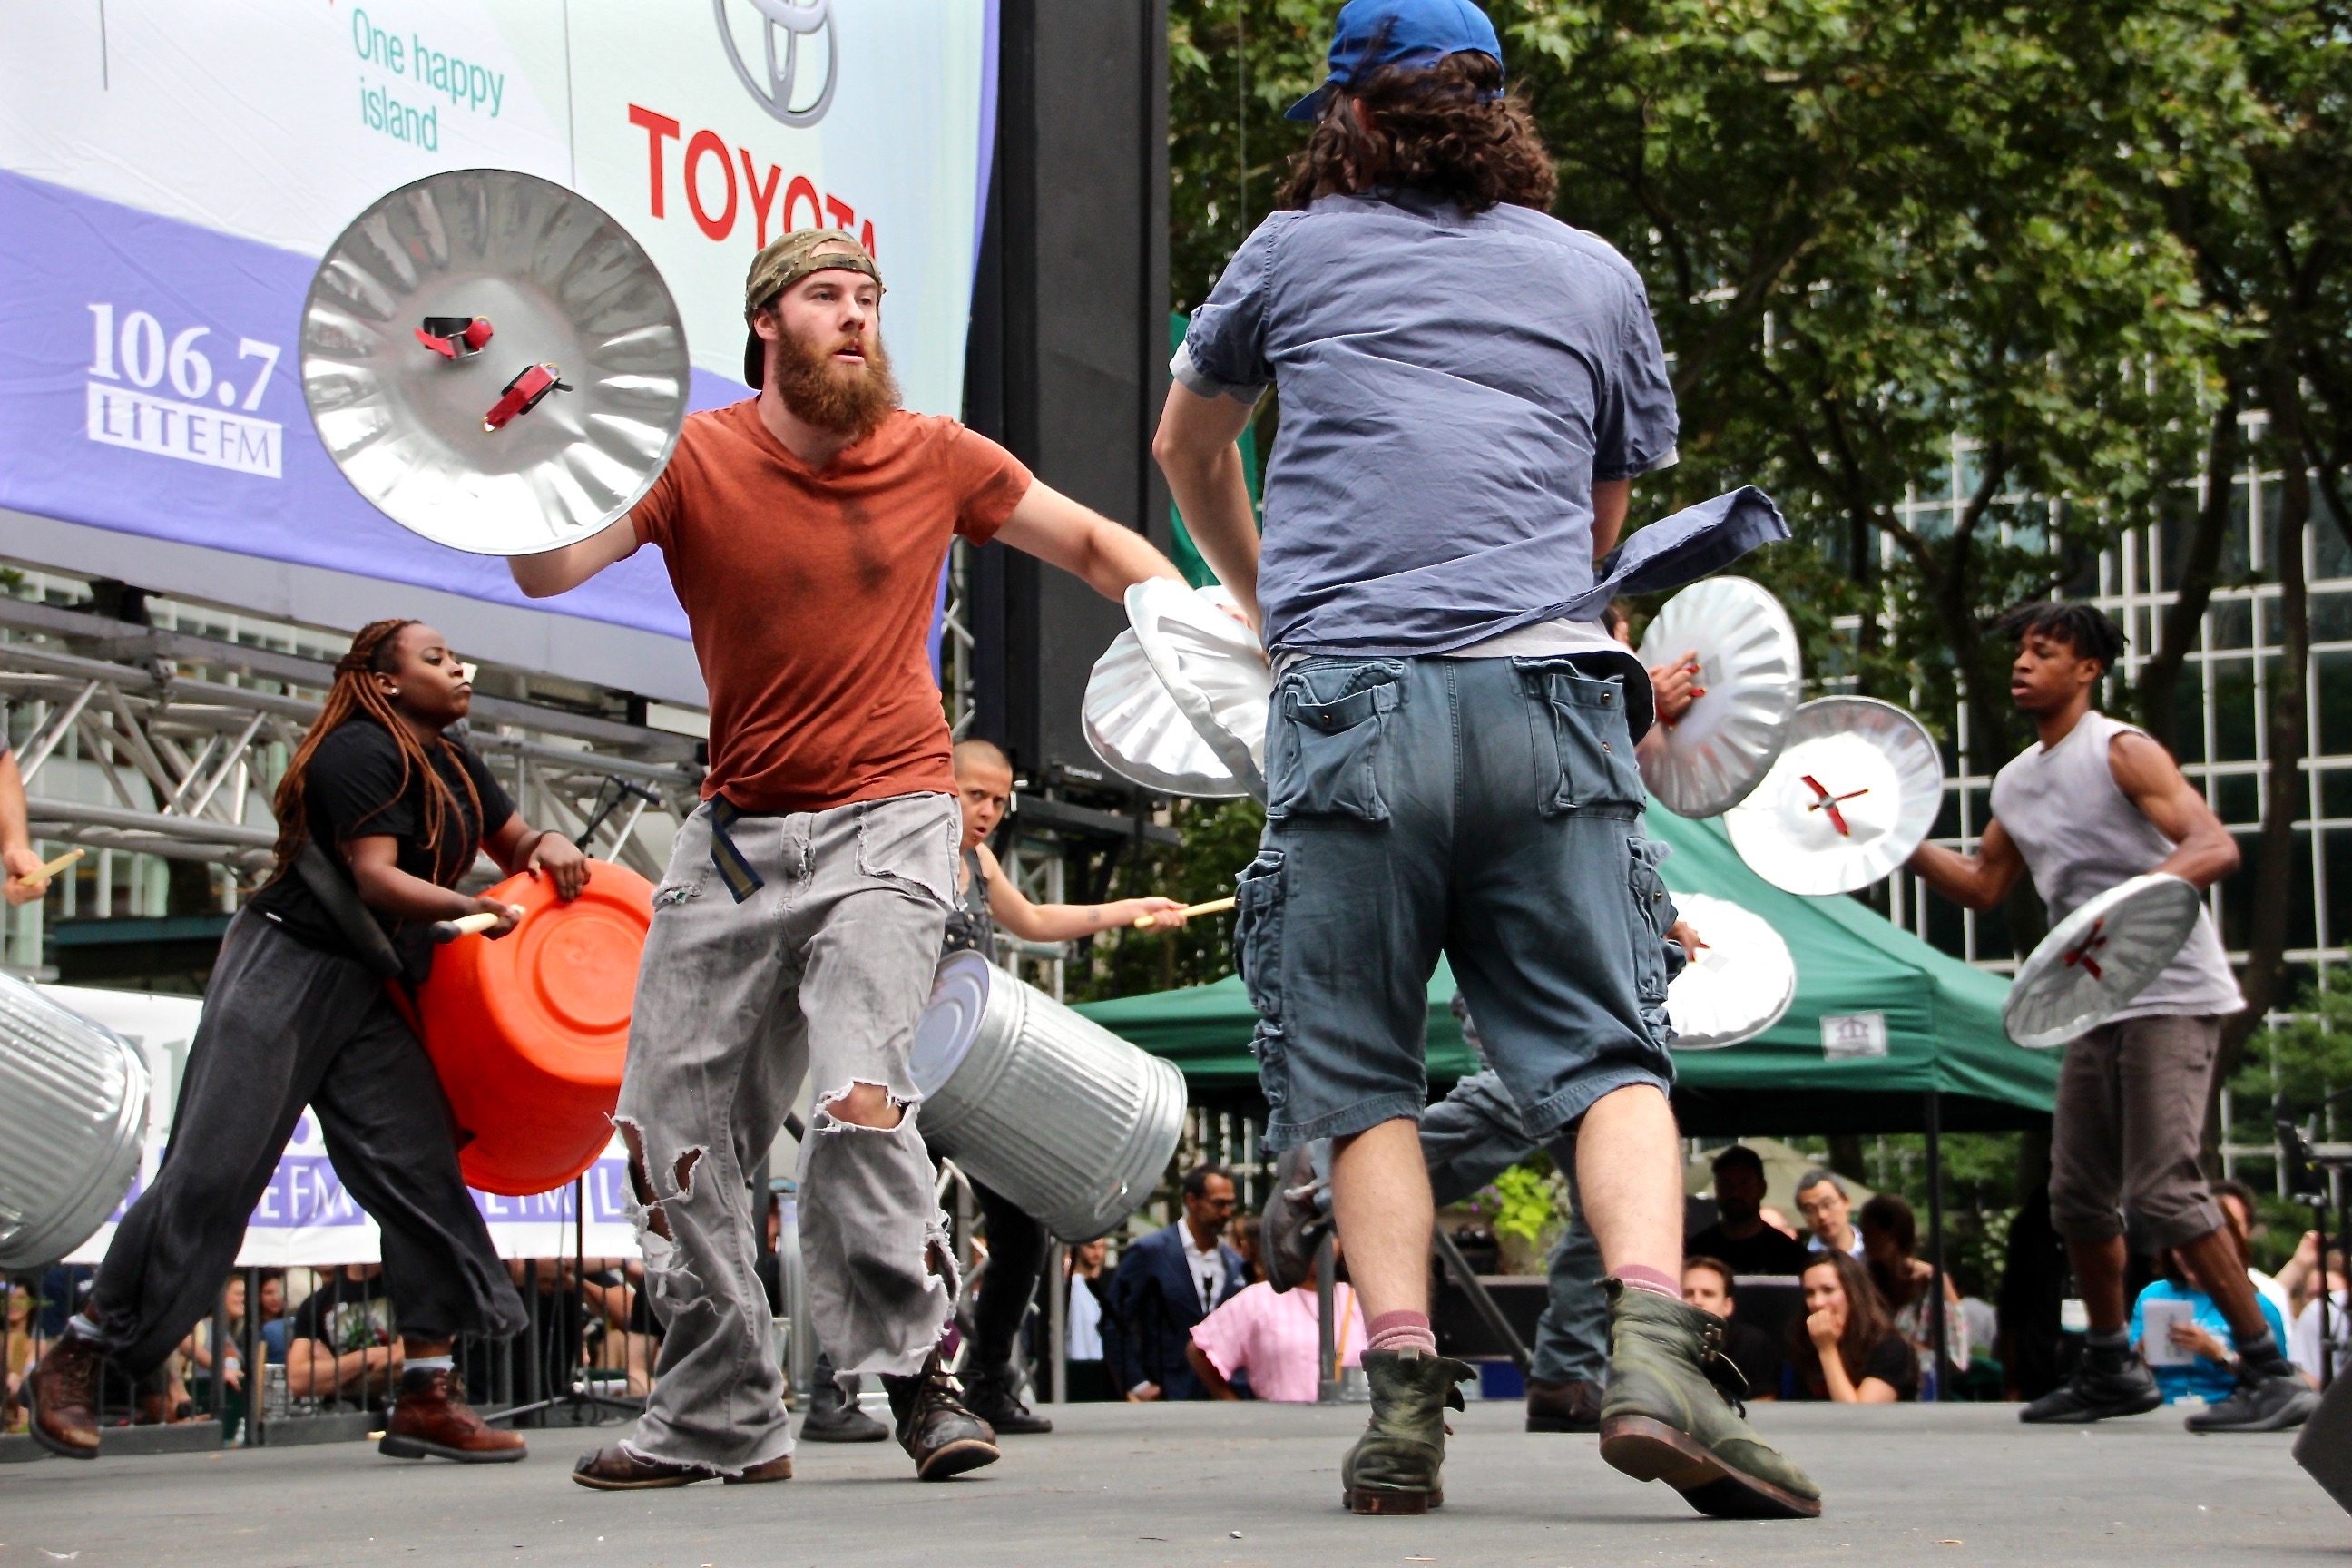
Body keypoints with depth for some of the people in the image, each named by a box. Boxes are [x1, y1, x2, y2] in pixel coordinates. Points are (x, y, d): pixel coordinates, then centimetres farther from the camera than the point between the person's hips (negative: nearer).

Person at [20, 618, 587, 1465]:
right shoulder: (361, 752, -11)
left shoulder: (452, 763, 15)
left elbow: (515, 841, 20)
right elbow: (373, 876, -19)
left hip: (369, 993, 8)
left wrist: (552, 848, -2)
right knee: (210, 1173, -9)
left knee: (420, 1171, -6)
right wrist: (472, 909, -30)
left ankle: (425, 1397, -6)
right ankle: (71, 1362, 2)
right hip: (284, 973, -8)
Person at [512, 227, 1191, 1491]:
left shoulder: (937, 458, 1)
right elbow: (547, 571, -13)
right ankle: (718, 1419, 18)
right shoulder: (693, 458, -3)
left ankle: (918, 1371, -7)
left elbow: (1092, 544, 12)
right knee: (671, 1132, 4)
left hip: (886, 822, -2)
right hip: (734, 832, 2)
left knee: (857, 1095, -24)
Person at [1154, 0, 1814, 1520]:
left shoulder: (1292, 252, 16)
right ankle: (1653, 1339, -21)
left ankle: (1404, 1393, -6)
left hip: (1349, 700, -1)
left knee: (1363, 1075, 6)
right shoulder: (1598, 275, 18)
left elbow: (1187, 450, 33)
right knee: (1606, 1050, 0)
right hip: (1549, 697, 1)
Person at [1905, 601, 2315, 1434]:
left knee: (2163, 1190, -16)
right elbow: (1982, 886, 25)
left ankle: (2272, 1373, -12)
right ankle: (2112, 1368, 24)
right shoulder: (2015, 783, 15)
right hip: (2098, 1004, 8)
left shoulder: (2121, 752, -10)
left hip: (2170, 996, -8)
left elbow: (2215, 846, -21)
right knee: (2078, 1195, 9)